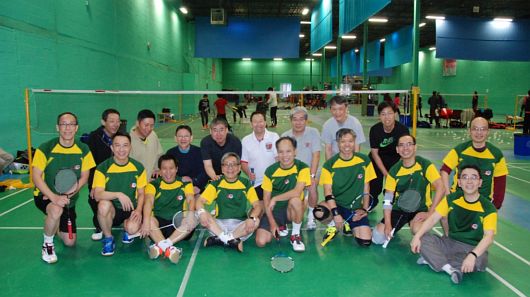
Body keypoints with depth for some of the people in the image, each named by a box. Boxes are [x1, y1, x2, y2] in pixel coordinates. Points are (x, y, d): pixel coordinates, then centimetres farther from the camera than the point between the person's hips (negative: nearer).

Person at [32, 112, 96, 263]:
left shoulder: (84, 150, -8)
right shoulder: (45, 148, -15)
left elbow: (84, 177, -4)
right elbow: (36, 177, -17)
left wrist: (68, 194, -21)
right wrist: (54, 197, -31)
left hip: (69, 200, 3)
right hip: (45, 195, -3)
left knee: (70, 242, 5)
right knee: (56, 210, -39)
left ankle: (55, 227, 42)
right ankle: (47, 244, -9)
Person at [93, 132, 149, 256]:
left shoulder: (138, 168, -2)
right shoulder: (102, 168, -8)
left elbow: (141, 194, 5)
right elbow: (97, 195, -19)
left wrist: (138, 210, -12)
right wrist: (118, 194, -35)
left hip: (130, 209, 1)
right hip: (111, 210, 0)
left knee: (132, 228, -31)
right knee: (103, 205, -35)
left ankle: (126, 230, 13)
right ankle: (108, 239, -7)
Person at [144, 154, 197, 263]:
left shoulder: (185, 184, 9)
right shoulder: (153, 185, 6)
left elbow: (191, 200, -8)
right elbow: (148, 202, -13)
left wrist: (191, 213, -31)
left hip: (178, 225, 1)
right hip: (159, 224, 0)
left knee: (193, 220, -29)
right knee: (150, 220, -31)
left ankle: (161, 246, -41)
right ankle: (168, 248, -49)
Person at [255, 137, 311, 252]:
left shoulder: (302, 168, -11)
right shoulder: (270, 171, -5)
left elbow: (297, 192, -26)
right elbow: (266, 198, -3)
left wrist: (275, 199, -23)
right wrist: (272, 222, -11)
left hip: (292, 210, -2)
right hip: (274, 211, 3)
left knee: (295, 200, -36)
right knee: (261, 241, -15)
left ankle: (296, 235, -11)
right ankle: (280, 228, 20)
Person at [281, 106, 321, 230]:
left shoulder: (313, 132, -7)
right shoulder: (285, 136, -1)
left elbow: (316, 155, -12)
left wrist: (312, 175, -21)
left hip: (310, 170, -2)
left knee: (312, 186, -31)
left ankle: (311, 216, -6)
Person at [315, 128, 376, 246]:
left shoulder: (364, 160, -2)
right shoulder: (330, 164, -10)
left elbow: (366, 187, 6)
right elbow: (328, 192, -13)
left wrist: (364, 209, 1)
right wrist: (336, 214, -24)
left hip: (356, 207, 2)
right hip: (336, 204, -2)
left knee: (365, 241, -15)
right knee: (319, 213, -35)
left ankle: (348, 226, 20)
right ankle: (332, 226, 3)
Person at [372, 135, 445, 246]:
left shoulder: (425, 165, -9)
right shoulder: (394, 171, -3)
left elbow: (441, 188, -15)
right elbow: (387, 200, -5)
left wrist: (430, 213, -21)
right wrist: (388, 224, -15)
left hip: (421, 209, -2)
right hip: (399, 209, 2)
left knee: (417, 229, -35)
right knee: (378, 237, -13)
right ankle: (394, 229, 20)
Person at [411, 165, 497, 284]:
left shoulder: (488, 208, -15)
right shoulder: (451, 199, -3)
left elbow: (488, 237, -26)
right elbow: (433, 218, -5)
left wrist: (472, 255, -43)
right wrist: (417, 236, -21)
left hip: (473, 248, -3)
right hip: (450, 242, 3)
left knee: (479, 261, -38)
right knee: (422, 239, -20)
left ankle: (433, 259, -23)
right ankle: (450, 268, -30)